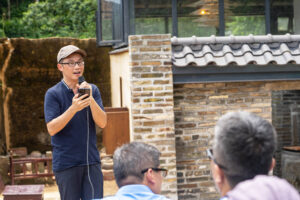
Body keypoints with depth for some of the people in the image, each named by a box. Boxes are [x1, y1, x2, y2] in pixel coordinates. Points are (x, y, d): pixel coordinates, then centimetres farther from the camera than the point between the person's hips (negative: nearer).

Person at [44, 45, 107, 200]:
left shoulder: (92, 90, 6)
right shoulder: (53, 94, -4)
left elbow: (102, 123, -3)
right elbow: (51, 129, -12)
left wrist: (90, 99, -18)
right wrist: (73, 108, -25)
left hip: (91, 161, 3)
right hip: (66, 163, -3)